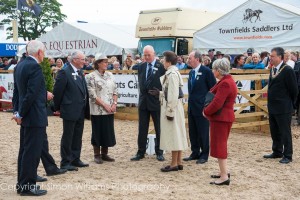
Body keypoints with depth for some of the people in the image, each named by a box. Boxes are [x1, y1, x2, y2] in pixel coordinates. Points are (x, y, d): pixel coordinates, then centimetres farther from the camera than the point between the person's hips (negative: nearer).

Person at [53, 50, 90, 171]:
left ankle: (75, 159, 26)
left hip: (80, 111, 8)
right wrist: (57, 107, -6)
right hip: (70, 111, -8)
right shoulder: (64, 72, -13)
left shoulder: (80, 72, 13)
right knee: (68, 137, 1)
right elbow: (57, 91, -12)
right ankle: (65, 162, 9)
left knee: (77, 137, 15)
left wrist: (85, 108, 12)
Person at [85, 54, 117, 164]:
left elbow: (115, 91, 11)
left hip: (109, 110, 6)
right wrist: (104, 105, -16)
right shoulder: (91, 77, -8)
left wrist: (114, 103, -4)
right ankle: (97, 155, 13)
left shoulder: (110, 75, 9)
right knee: (98, 132, 2)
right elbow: (92, 94, -13)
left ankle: (104, 154, 20)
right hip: (98, 110, -5)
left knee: (108, 131, 9)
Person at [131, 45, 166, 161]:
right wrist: (143, 92, 4)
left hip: (156, 101, -4)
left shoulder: (161, 67, -8)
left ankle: (159, 152, 17)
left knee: (159, 129, 6)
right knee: (142, 129, 8)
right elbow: (140, 82, 14)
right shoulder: (141, 67, 8)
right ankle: (141, 152, 15)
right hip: (144, 101, 4)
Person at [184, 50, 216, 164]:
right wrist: (190, 101, 12)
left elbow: (213, 89, -9)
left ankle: (204, 155, 12)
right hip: (192, 107, 7)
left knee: (203, 132, 1)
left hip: (202, 107, -7)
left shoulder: (206, 71, -10)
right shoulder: (191, 72, 13)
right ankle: (195, 153, 24)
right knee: (192, 132, 12)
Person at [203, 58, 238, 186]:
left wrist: (206, 112, -11)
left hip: (221, 118, -11)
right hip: (224, 117, 11)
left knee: (219, 145, -5)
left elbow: (217, 103, -27)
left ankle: (224, 177, -1)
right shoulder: (227, 81, 12)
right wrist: (208, 110, 3)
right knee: (221, 145, 19)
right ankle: (224, 172, 29)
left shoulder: (225, 84, -22)